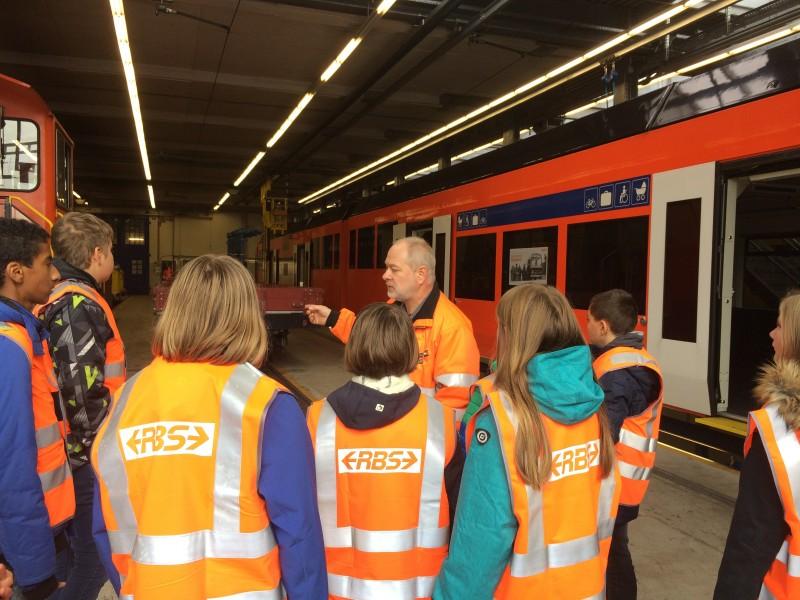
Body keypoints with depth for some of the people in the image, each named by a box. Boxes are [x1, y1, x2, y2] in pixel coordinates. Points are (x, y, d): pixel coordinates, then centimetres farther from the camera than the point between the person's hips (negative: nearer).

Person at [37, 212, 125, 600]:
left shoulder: (55, 297, 12)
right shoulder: (79, 305, -19)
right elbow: (82, 391, -25)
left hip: (77, 452, 10)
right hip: (88, 457, -10)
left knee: (81, 547, 22)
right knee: (94, 553, 3)